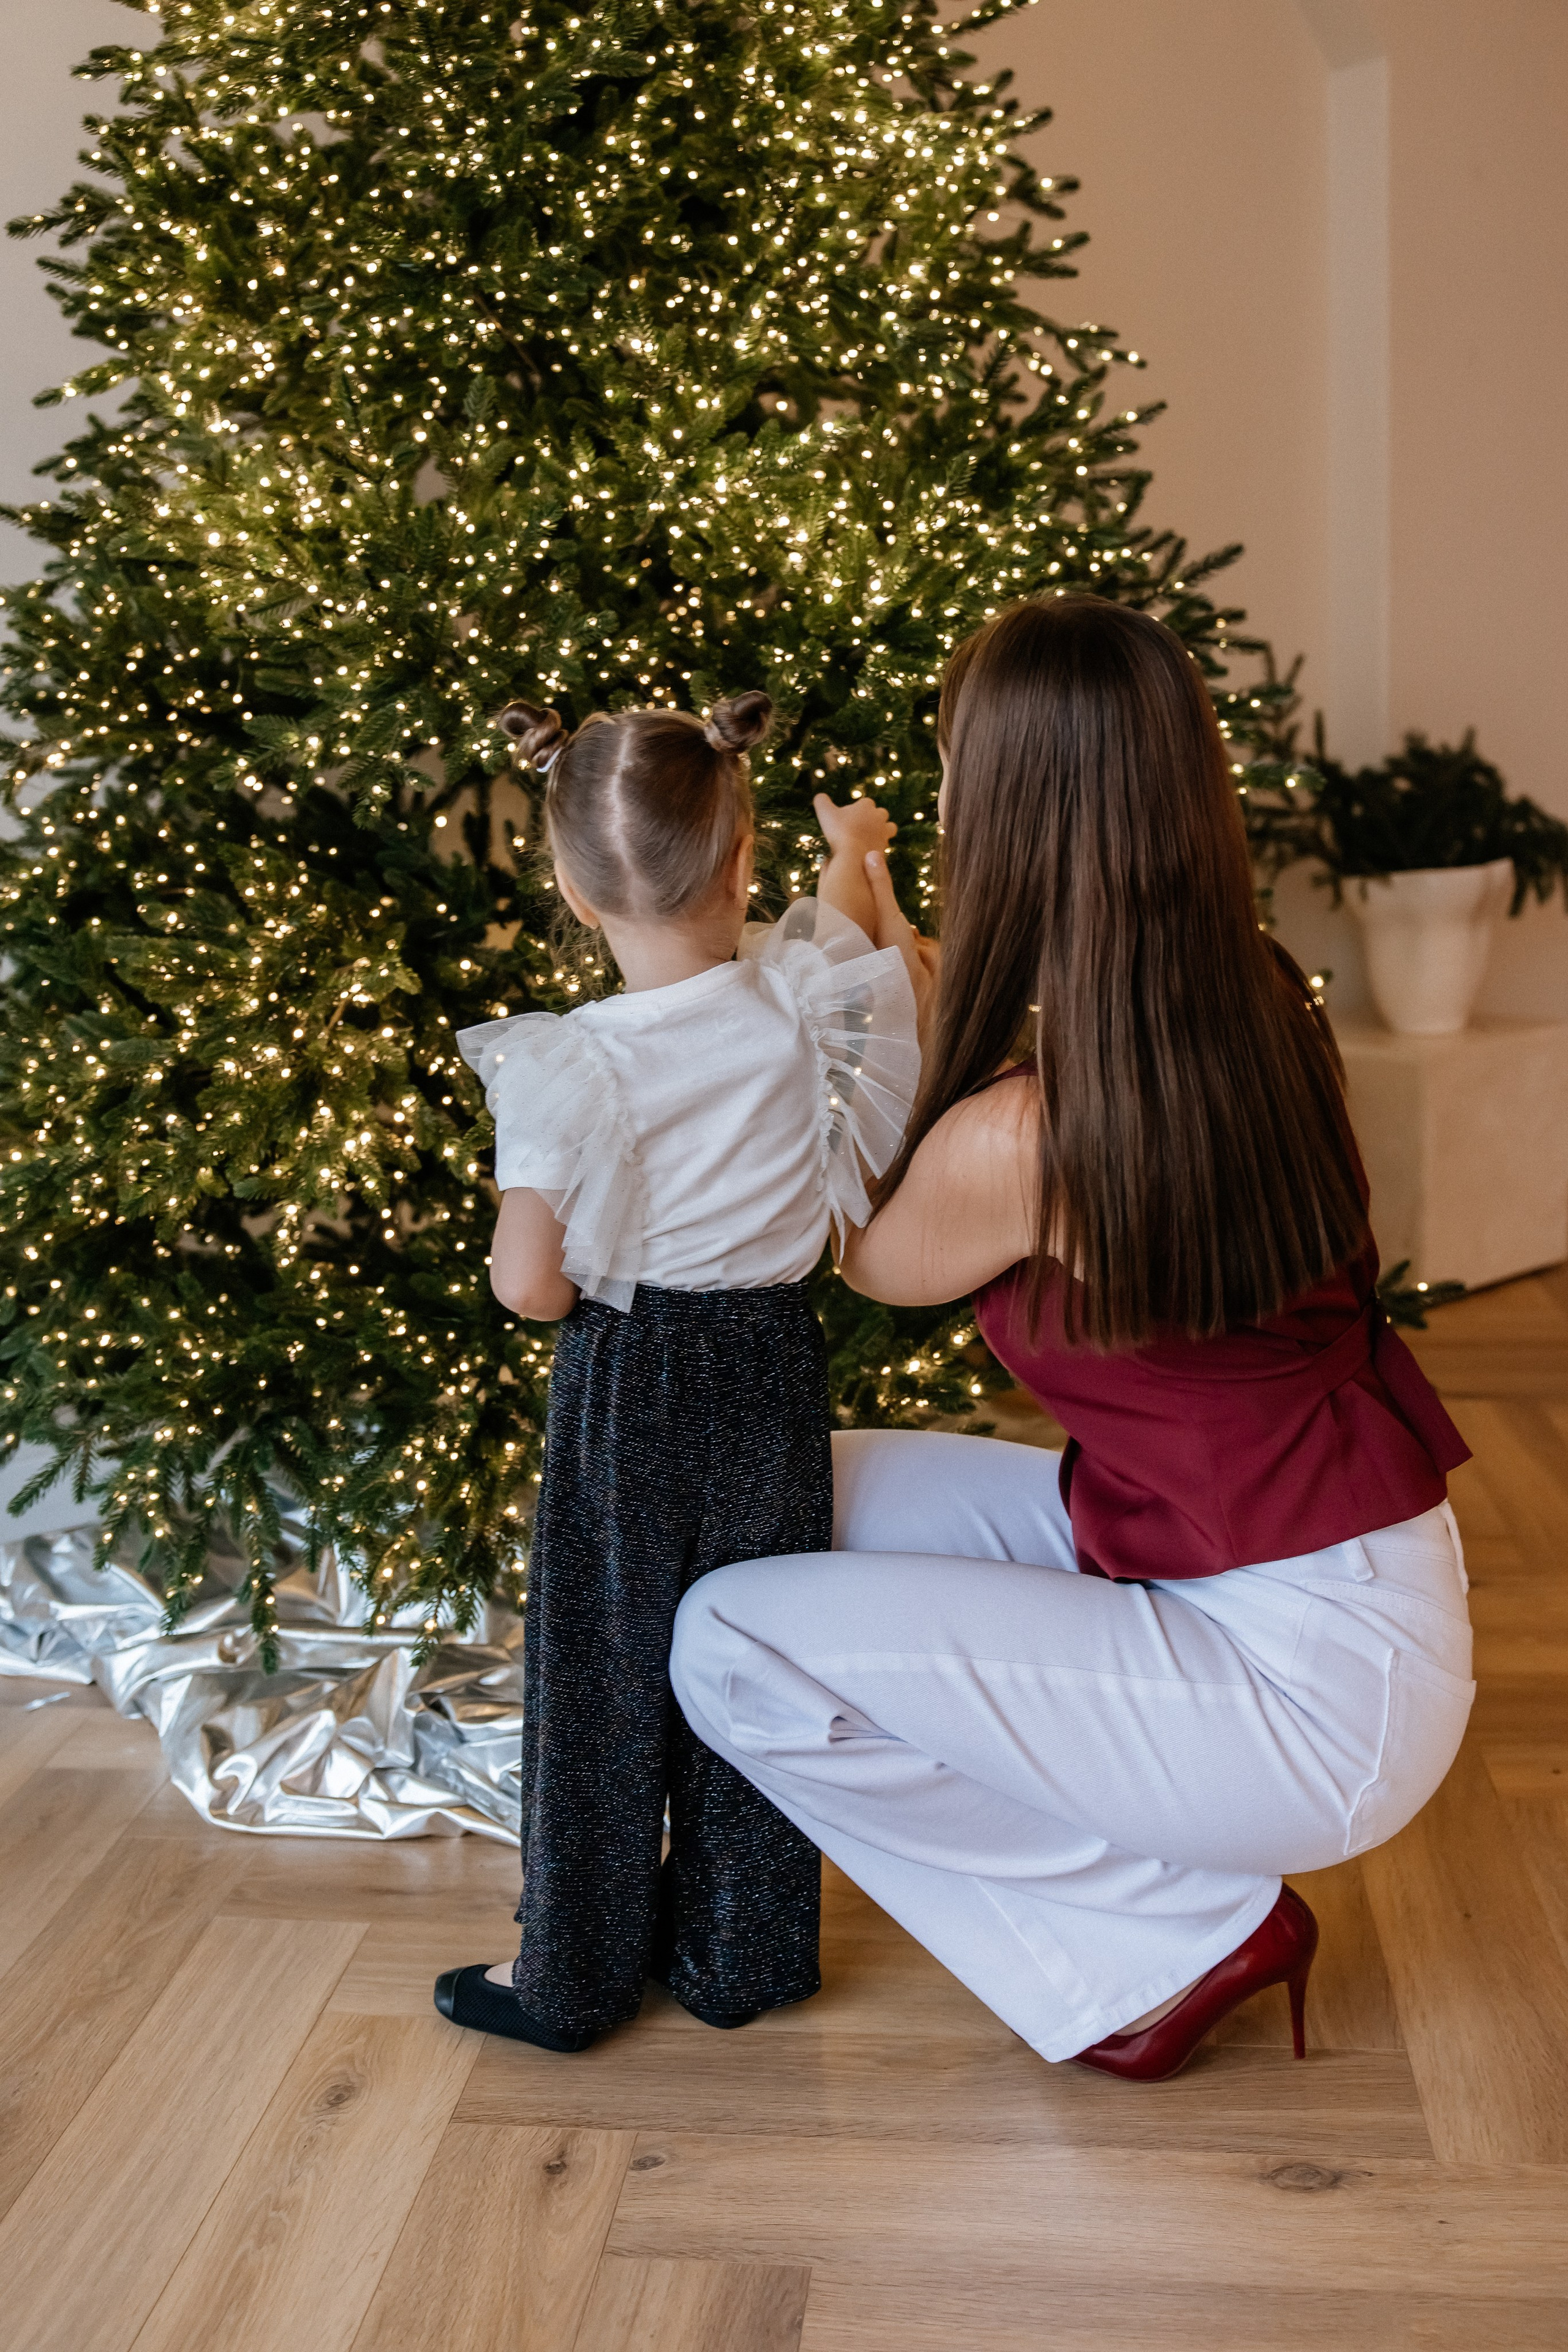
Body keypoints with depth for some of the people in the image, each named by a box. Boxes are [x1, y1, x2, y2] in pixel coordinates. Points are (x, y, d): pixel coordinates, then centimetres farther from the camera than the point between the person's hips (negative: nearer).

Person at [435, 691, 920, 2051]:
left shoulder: (566, 1071, -19)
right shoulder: (801, 1007, -10)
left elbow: (528, 1287, -15)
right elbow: (841, 922, 14)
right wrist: (851, 848, 32)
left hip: (622, 1391, -3)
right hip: (772, 1382, 3)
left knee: (598, 1682, 11)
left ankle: (570, 1978, 24)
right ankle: (743, 1958, 29)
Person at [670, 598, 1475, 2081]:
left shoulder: (1009, 1146, -25)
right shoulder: (1263, 1017, -4)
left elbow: (875, 1264, 0)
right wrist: (899, 952, 28)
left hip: (1312, 1684, -8)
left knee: (731, 1646, -9)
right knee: (827, 1488, 13)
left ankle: (1174, 1942, 5)